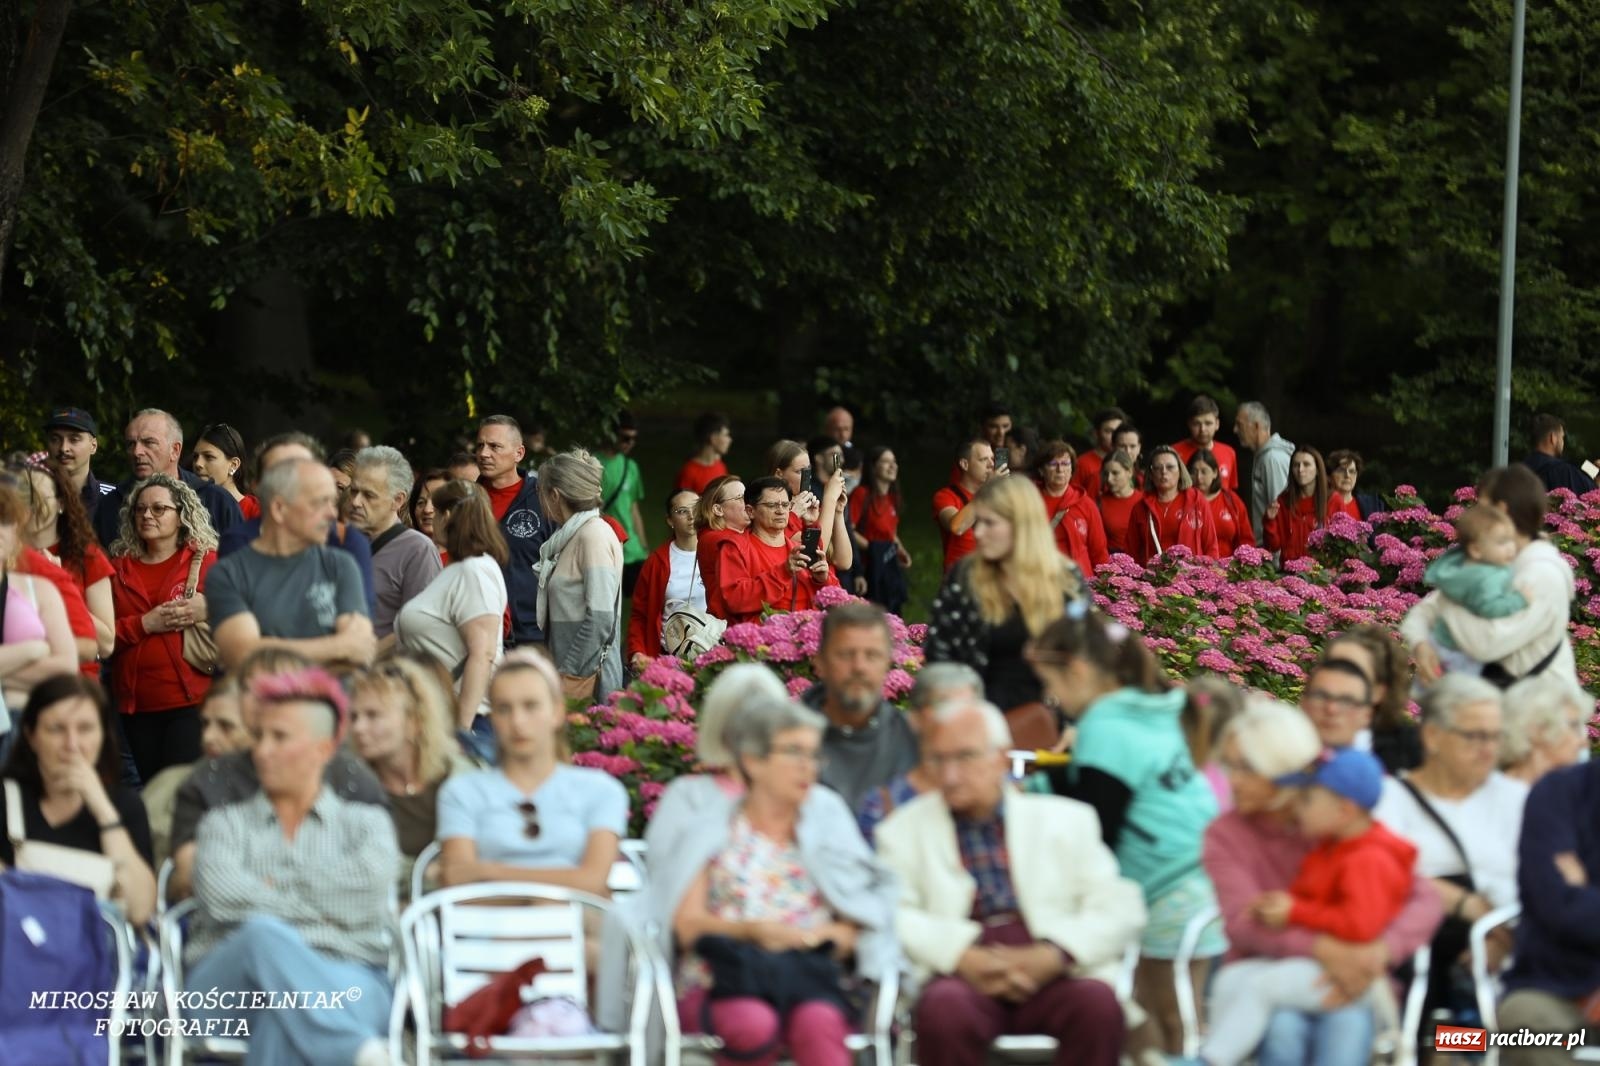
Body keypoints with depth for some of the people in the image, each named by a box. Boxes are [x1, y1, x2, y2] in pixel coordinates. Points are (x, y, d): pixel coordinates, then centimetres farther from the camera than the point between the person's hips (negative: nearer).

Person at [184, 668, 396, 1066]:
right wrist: (320, 903, 2)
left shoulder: (366, 822, 22)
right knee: (264, 934, -38)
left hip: (345, 980, -1)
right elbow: (221, 895, -1)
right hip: (229, 985, 1)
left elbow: (367, 891, -2)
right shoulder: (227, 823, 24)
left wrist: (276, 884, 4)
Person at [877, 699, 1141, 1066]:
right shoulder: (904, 829, 17)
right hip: (960, 975, -1)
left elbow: (1121, 909, 7)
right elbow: (889, 915, 1)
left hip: (1054, 974, 1)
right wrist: (962, 956, -17)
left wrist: (1050, 956, -11)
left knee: (1097, 1002, -33)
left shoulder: (1065, 820, 18)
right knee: (944, 1009, -36)